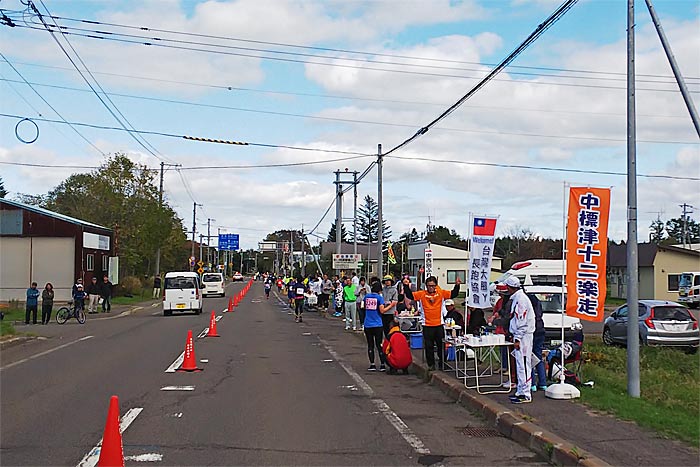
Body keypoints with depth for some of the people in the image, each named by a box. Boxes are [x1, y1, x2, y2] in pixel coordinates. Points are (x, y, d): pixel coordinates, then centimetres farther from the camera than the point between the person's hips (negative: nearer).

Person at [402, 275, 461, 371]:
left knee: (441, 345, 9)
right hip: (427, 325, -1)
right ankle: (431, 365, 16)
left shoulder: (441, 293, 2)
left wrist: (457, 285, -10)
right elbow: (410, 295, -6)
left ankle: (442, 363, 23)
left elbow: (453, 294, 2)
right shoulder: (422, 294, -2)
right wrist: (406, 286, -17)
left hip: (439, 324, 1)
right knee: (429, 346, 5)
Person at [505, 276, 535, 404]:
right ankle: (521, 391, 21)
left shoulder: (520, 299, -16)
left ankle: (525, 395, -7)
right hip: (519, 336, 11)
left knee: (523, 364, -9)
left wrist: (517, 339, -19)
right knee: (520, 364, 14)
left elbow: (522, 321, -20)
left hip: (523, 336, -11)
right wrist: (515, 336, 23)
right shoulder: (516, 298, 16)